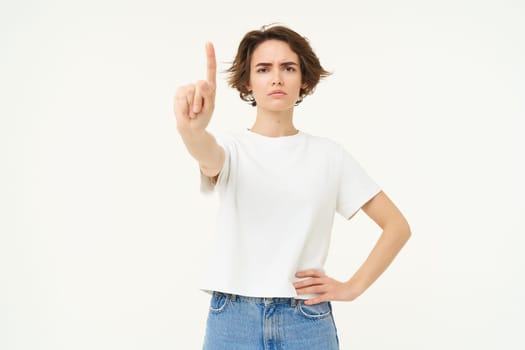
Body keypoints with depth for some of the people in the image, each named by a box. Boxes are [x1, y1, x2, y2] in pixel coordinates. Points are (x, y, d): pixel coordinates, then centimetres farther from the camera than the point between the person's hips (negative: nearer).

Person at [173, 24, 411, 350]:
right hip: (232, 321, 0)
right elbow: (209, 156, -25)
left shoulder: (328, 154, 3)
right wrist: (192, 130, -47)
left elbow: (398, 225, 5)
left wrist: (353, 287, -3)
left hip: (307, 322, 0)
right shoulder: (231, 146, 0)